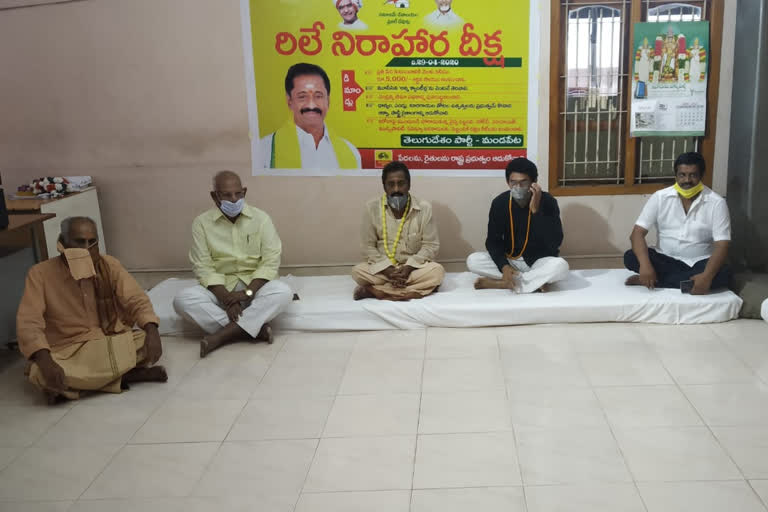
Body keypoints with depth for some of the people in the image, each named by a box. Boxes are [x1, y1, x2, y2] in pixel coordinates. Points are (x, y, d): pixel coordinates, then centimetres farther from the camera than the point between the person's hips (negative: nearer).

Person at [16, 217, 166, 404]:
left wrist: (151, 331, -31)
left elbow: (136, 300, -10)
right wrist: (44, 361, -36)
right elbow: (28, 323, -18)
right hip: (67, 352, -1)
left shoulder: (108, 265, -4)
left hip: (112, 343, 2)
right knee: (39, 374, -34)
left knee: (150, 343, -24)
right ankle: (123, 376, -21)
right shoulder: (40, 274, -11)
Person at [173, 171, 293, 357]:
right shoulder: (202, 223, -4)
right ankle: (254, 329, -28)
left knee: (283, 292, -32)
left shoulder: (261, 218, -3)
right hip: (219, 287, 1)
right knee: (183, 300, -28)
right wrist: (226, 299, -23)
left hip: (254, 284, 0)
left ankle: (222, 335, -29)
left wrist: (248, 292, -23)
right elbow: (203, 267, -9)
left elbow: (271, 261, -9)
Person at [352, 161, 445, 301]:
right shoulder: (372, 207, -6)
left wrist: (409, 267, -19)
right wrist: (387, 269, -18)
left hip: (414, 267, 1)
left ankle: (373, 290, -27)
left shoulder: (424, 208, -7)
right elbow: (368, 246, -4)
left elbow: (431, 245, -5)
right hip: (383, 268, 0)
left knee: (437, 271, -30)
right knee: (358, 272, -28)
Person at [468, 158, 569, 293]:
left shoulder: (547, 201, -16)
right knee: (473, 260, -22)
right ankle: (536, 281, -20)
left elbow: (555, 242, -24)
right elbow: (493, 240, -6)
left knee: (560, 266, -35)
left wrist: (536, 210, -30)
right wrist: (504, 266, -24)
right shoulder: (499, 203, -9)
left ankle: (499, 283, -24)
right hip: (510, 260, 3)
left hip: (539, 262, -2)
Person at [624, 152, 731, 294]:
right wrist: (645, 265, -30)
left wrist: (707, 276, -34)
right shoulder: (660, 197, -4)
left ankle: (651, 280, -28)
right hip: (666, 260, 0)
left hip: (699, 263, 0)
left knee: (723, 274, -33)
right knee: (630, 257, -25)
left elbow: (722, 245, -16)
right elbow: (637, 233, -11)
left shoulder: (717, 203, -8)